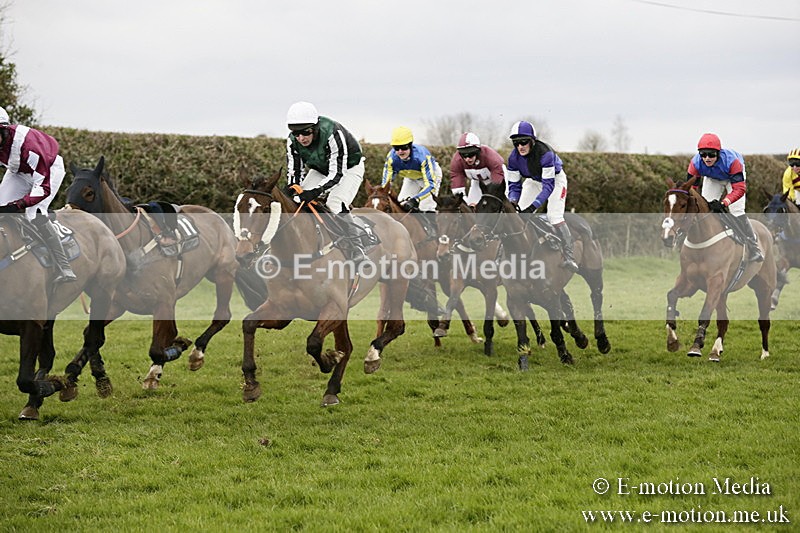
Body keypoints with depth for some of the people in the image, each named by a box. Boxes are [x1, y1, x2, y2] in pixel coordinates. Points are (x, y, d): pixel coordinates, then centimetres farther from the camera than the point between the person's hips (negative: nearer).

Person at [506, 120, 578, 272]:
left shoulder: (545, 153, -38)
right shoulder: (514, 157, -21)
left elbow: (549, 185, -38)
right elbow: (514, 184, -12)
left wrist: (533, 206, -46)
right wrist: (512, 203, -32)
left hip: (555, 179, -5)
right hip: (534, 181, 6)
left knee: (554, 217, -22)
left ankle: (569, 257, -22)